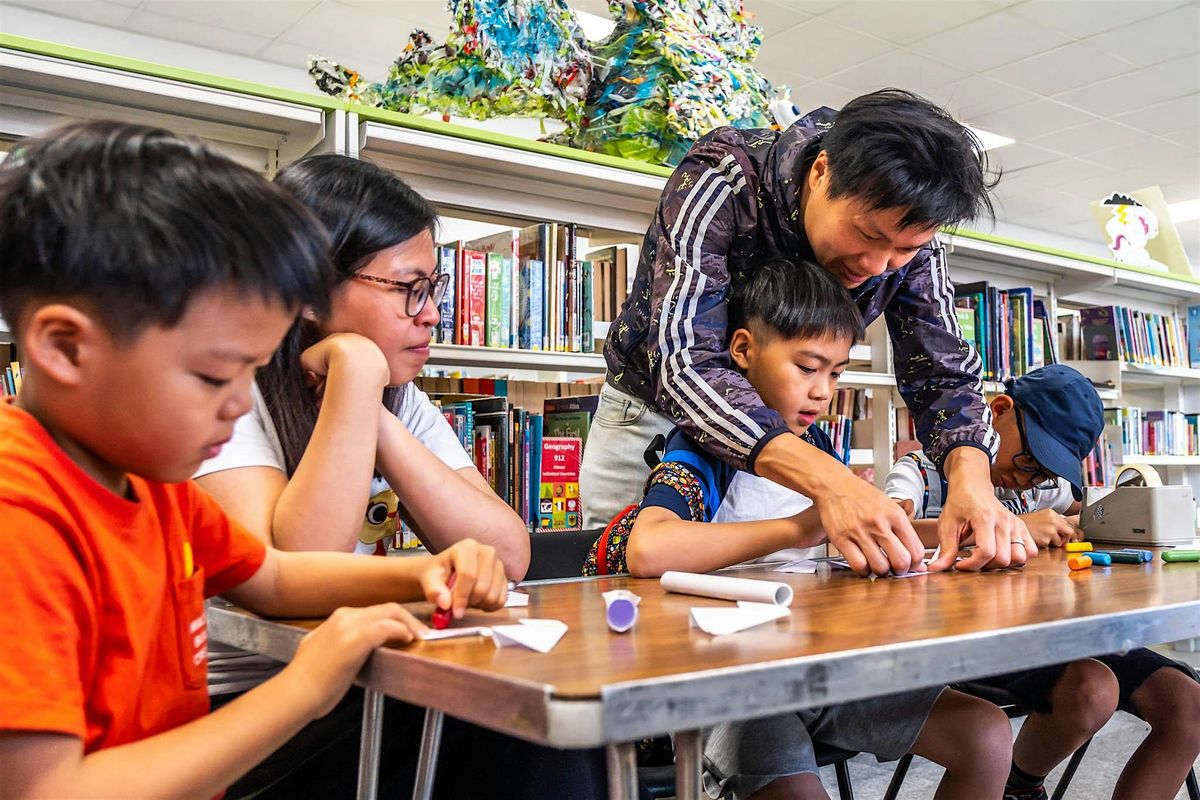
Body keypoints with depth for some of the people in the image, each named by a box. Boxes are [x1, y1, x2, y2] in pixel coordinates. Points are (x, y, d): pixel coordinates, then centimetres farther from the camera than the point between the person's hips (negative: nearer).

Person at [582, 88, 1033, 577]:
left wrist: (971, 475, -35)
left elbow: (943, 374, -12)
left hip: (782, 430, 4)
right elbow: (682, 362, -41)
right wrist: (827, 479, -54)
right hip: (654, 409, -3)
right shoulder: (722, 180, -30)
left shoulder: (909, 233, -15)